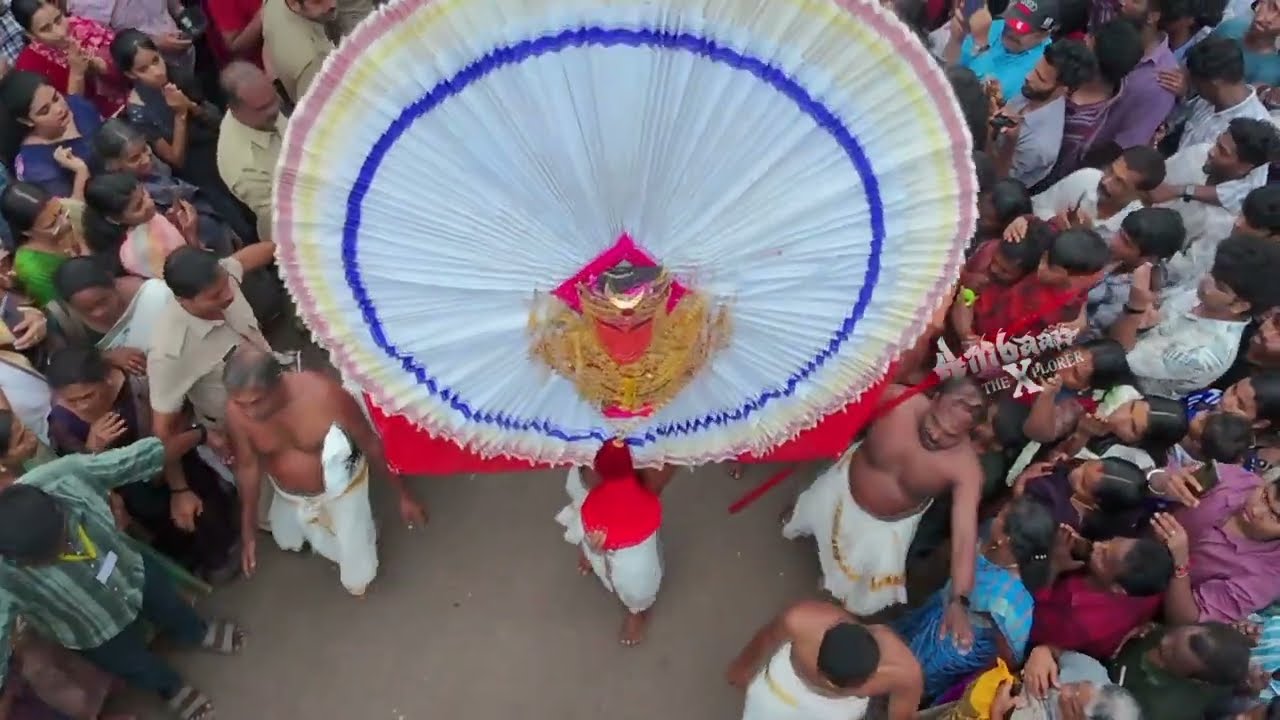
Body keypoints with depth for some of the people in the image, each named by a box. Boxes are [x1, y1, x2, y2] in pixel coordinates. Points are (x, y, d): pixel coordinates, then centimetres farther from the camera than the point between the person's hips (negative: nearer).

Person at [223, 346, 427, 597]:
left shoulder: (324, 395, -39)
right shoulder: (237, 411, -28)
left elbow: (371, 444, -25)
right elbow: (247, 466, -11)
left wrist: (403, 495, -15)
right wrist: (248, 530, -5)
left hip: (340, 488, -3)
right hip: (289, 495, 3)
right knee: (287, 540, 29)